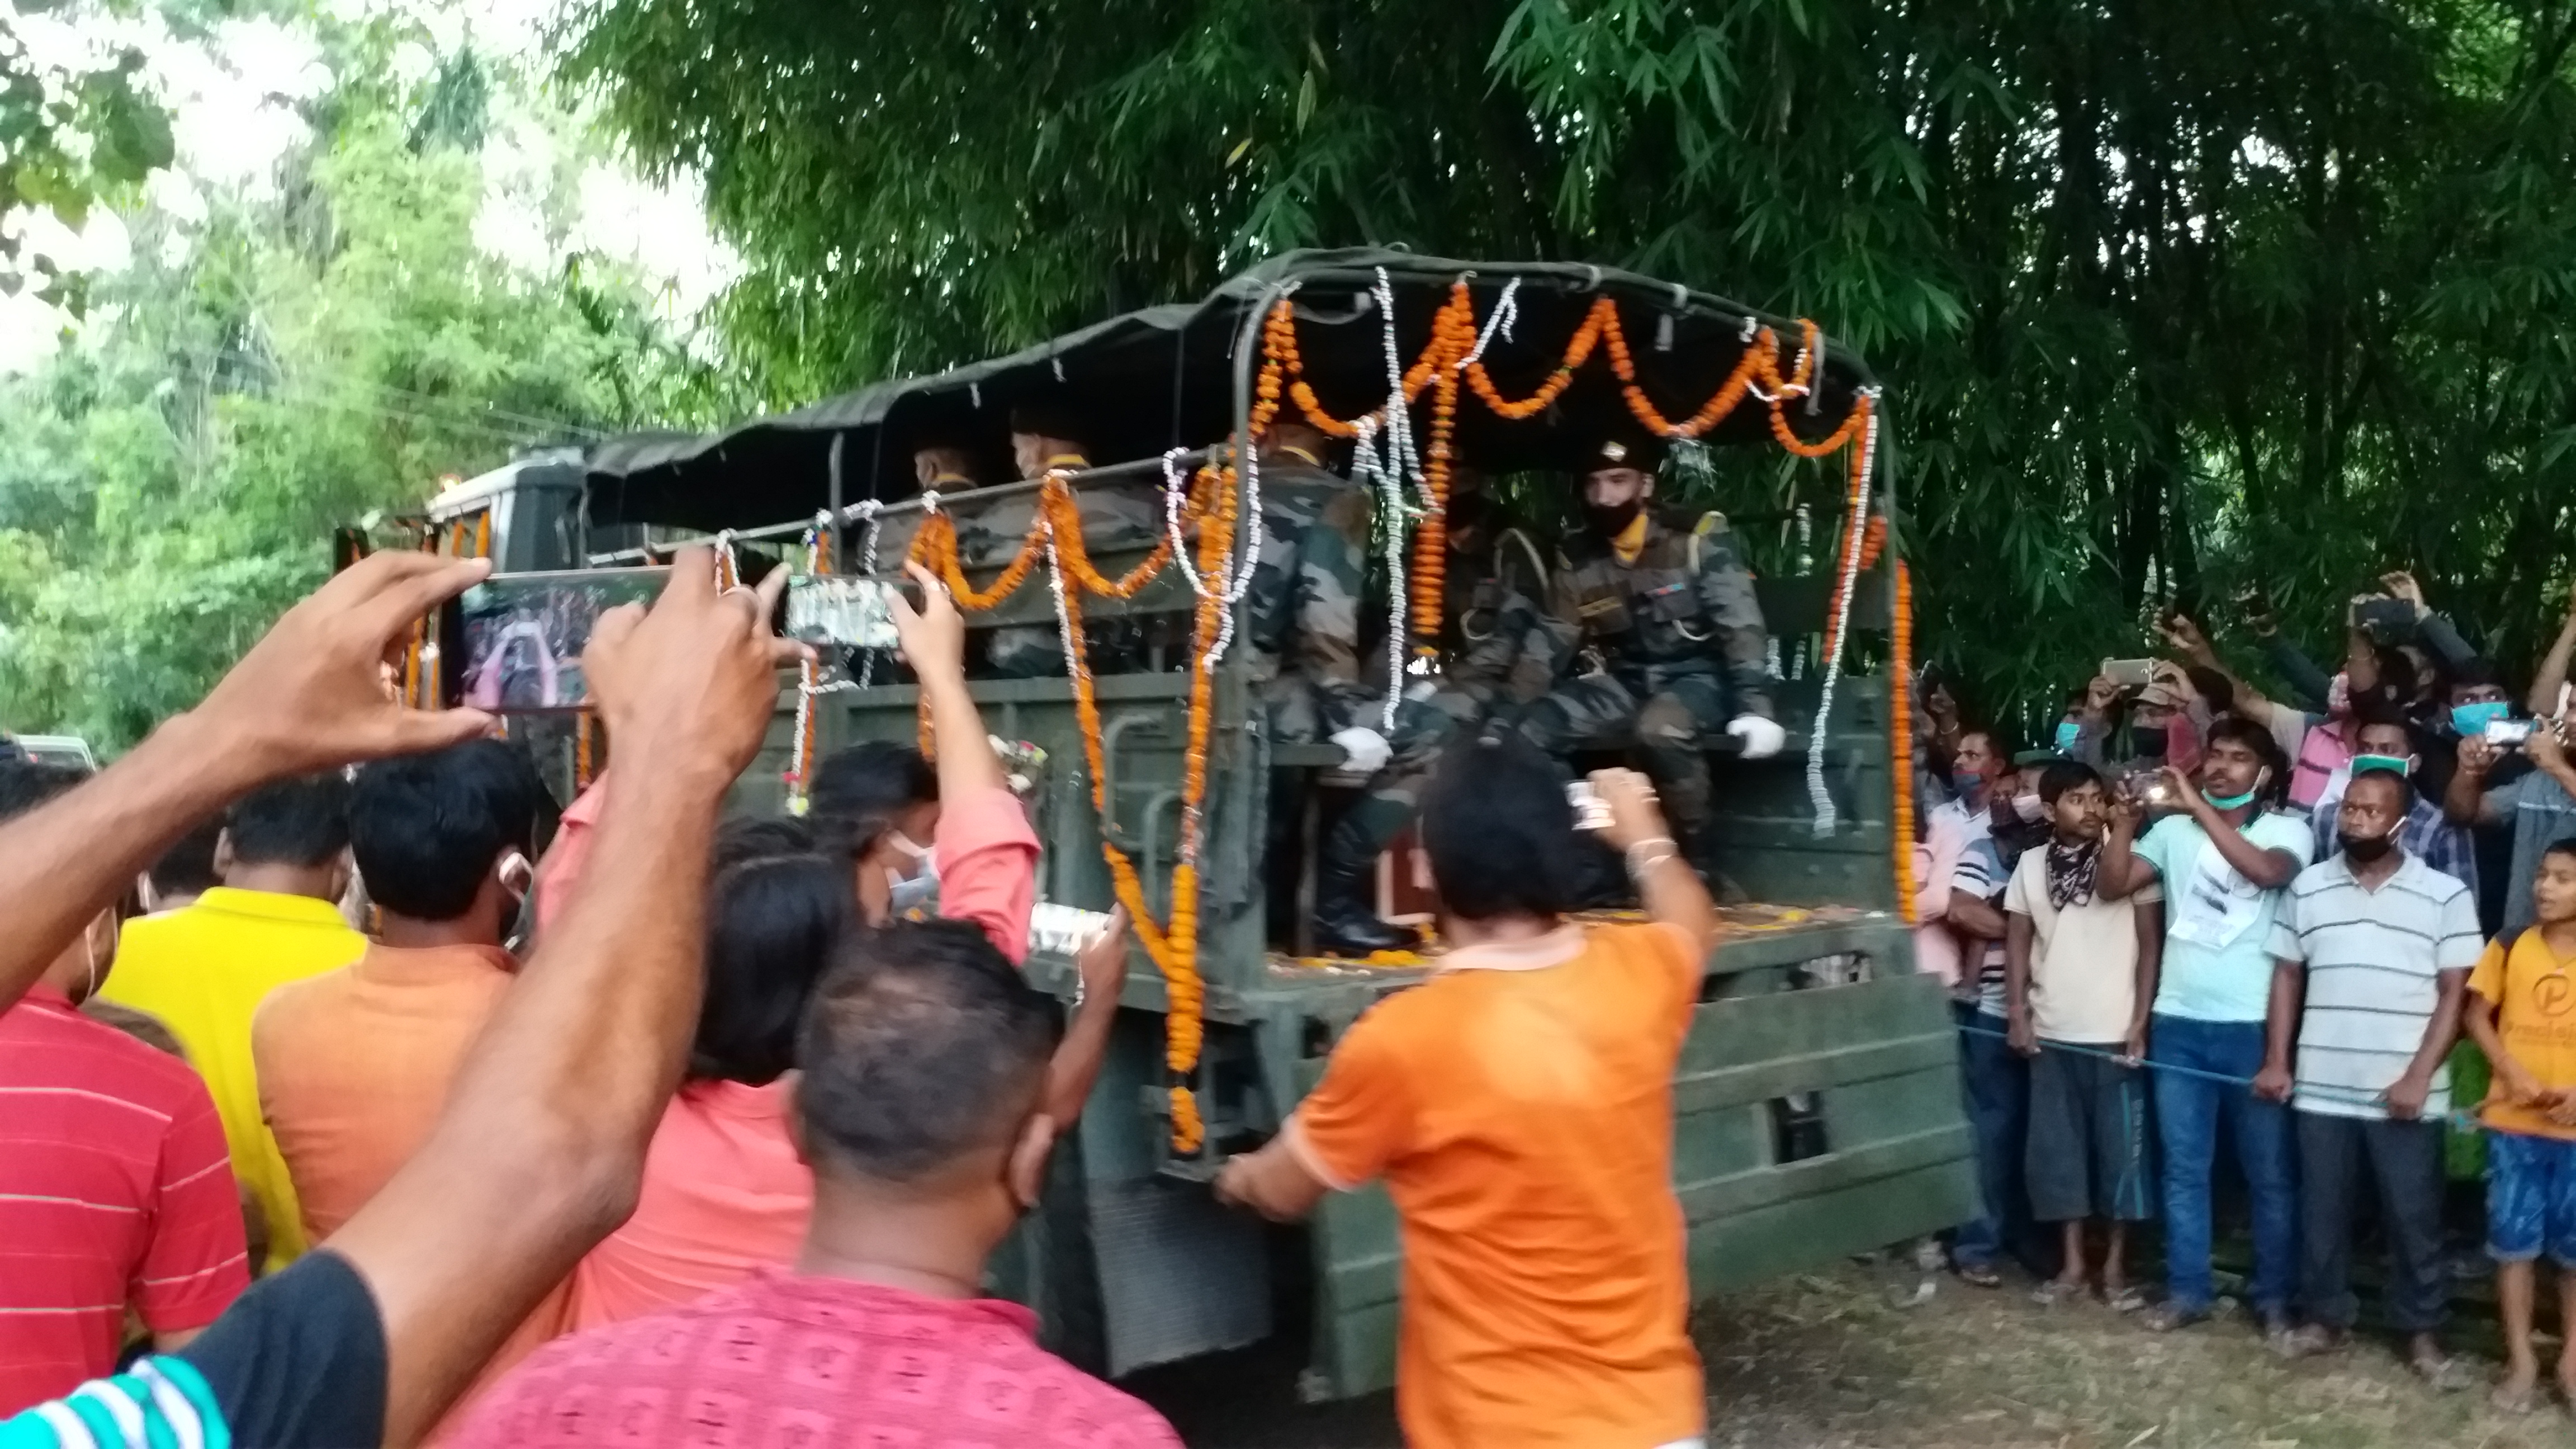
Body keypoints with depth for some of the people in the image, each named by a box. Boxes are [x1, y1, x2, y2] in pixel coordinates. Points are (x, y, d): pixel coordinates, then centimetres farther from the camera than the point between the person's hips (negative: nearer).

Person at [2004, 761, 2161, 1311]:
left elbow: (2151, 944, -4)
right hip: (2053, 1036, 3)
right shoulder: (2031, 864, 4)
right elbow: (2017, 942, 8)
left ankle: (2115, 1266, 17)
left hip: (2115, 1033, -3)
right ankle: (2071, 1263, 20)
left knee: (2120, 1149, 4)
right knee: (2057, 1150, 8)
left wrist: (2140, 1021, -9)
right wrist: (2018, 1013, 0)